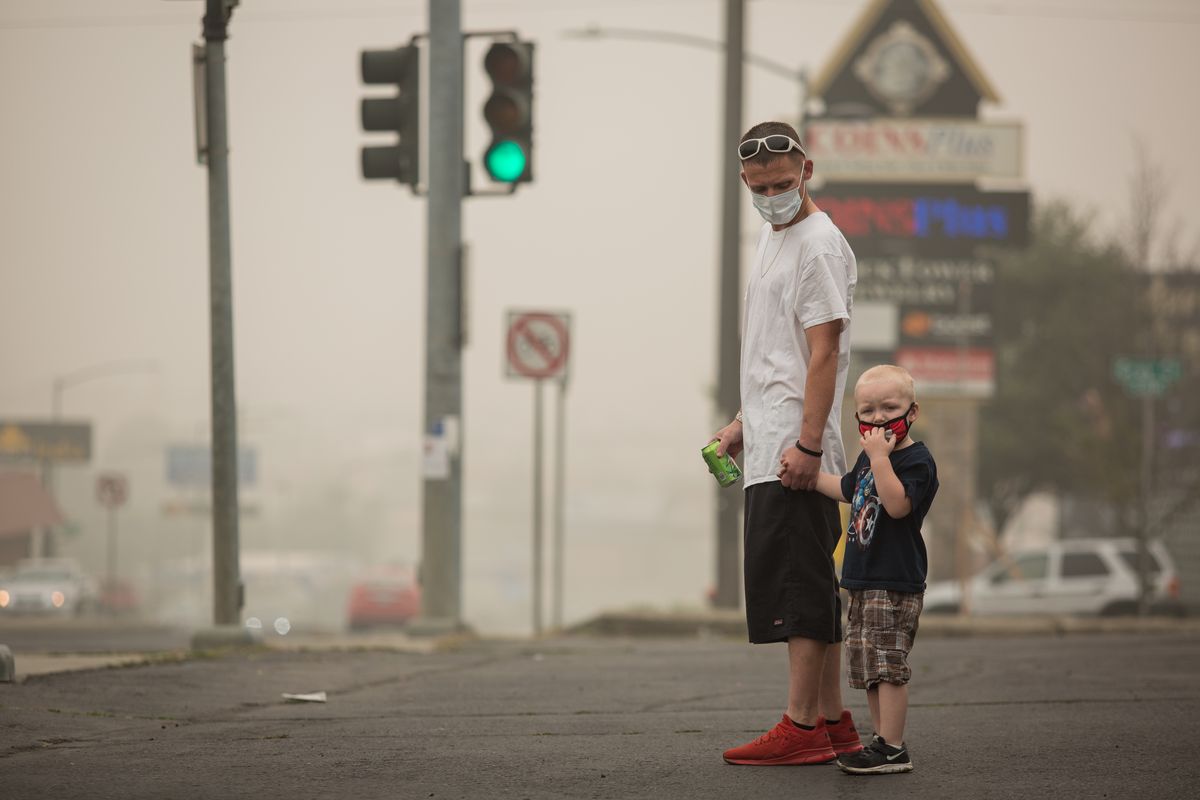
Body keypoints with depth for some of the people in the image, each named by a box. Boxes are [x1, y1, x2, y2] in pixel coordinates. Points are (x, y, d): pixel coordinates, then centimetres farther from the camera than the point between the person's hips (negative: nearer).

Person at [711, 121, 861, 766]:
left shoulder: (819, 246, -12)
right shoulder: (772, 236, 19)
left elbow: (824, 352, -18)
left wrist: (807, 444, -23)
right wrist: (744, 422, 25)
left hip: (794, 451, -10)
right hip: (769, 445, 10)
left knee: (798, 584, -11)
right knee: (812, 589, 11)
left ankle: (802, 729, -12)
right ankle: (832, 723, 14)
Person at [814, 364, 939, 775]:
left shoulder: (916, 460, -13)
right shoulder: (868, 458, 15)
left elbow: (897, 504, -29)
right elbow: (845, 489, 33)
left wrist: (879, 457, -28)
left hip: (895, 584, -10)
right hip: (864, 583, 10)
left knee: (887, 666, -11)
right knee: (867, 667, 13)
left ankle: (892, 749, -10)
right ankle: (883, 739, 20)